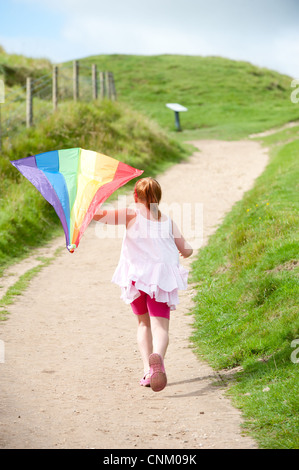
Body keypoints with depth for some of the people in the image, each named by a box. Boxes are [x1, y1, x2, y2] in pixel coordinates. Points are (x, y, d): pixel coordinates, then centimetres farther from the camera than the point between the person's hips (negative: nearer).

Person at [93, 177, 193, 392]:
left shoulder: (133, 214, 3)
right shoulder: (168, 221, 13)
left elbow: (100, 214, -10)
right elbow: (187, 250, 17)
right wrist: (187, 248, 39)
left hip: (136, 275, 0)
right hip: (162, 277, 0)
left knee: (144, 324, 17)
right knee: (160, 325, -6)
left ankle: (148, 369, 3)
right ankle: (157, 356, -38)